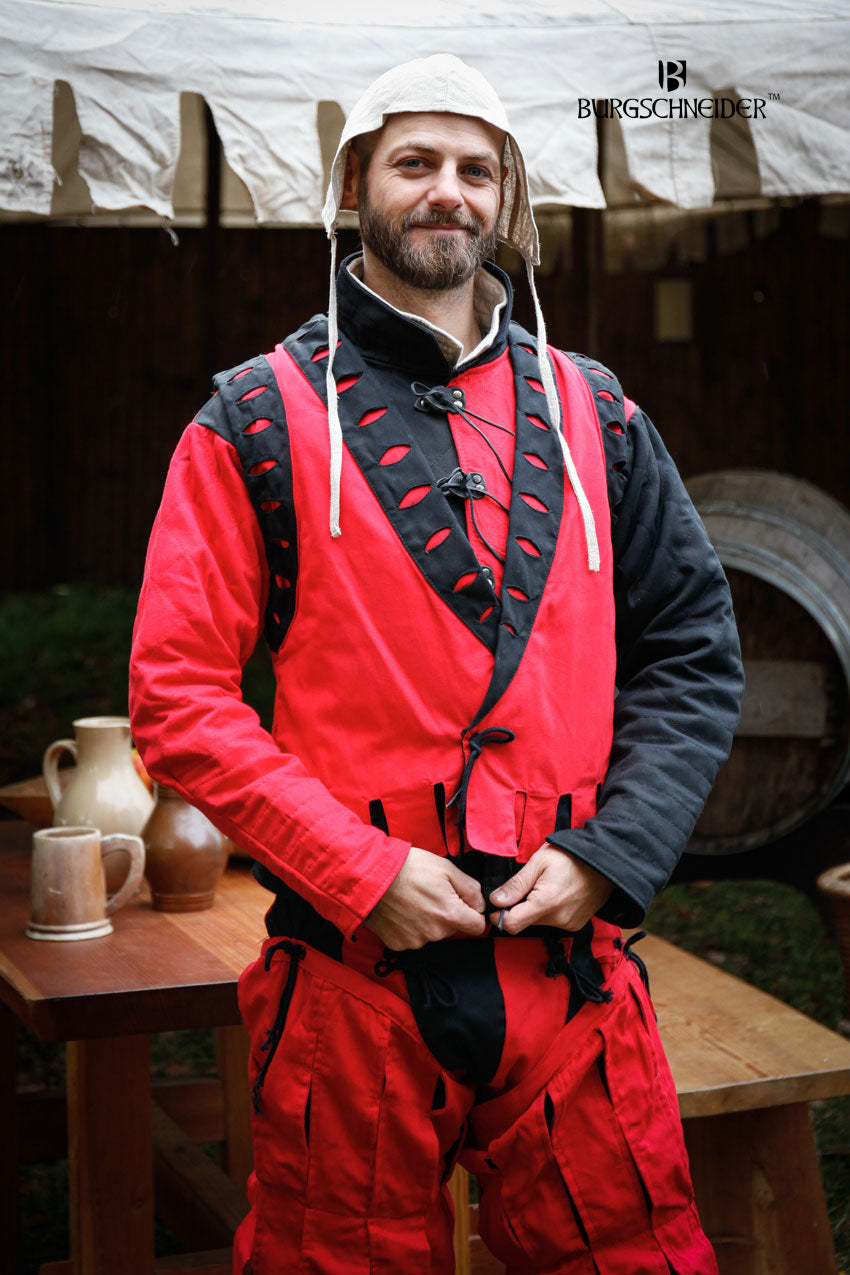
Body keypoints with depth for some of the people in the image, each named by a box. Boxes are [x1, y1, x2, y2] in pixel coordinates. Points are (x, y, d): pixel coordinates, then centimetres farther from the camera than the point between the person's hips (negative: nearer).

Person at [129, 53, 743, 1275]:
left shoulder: (590, 411, 11)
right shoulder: (260, 420, 1)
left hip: (572, 966, 3)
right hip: (350, 972, -2)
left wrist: (607, 854, -4)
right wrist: (362, 873, -13)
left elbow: (694, 647, 11)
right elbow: (177, 695, -4)